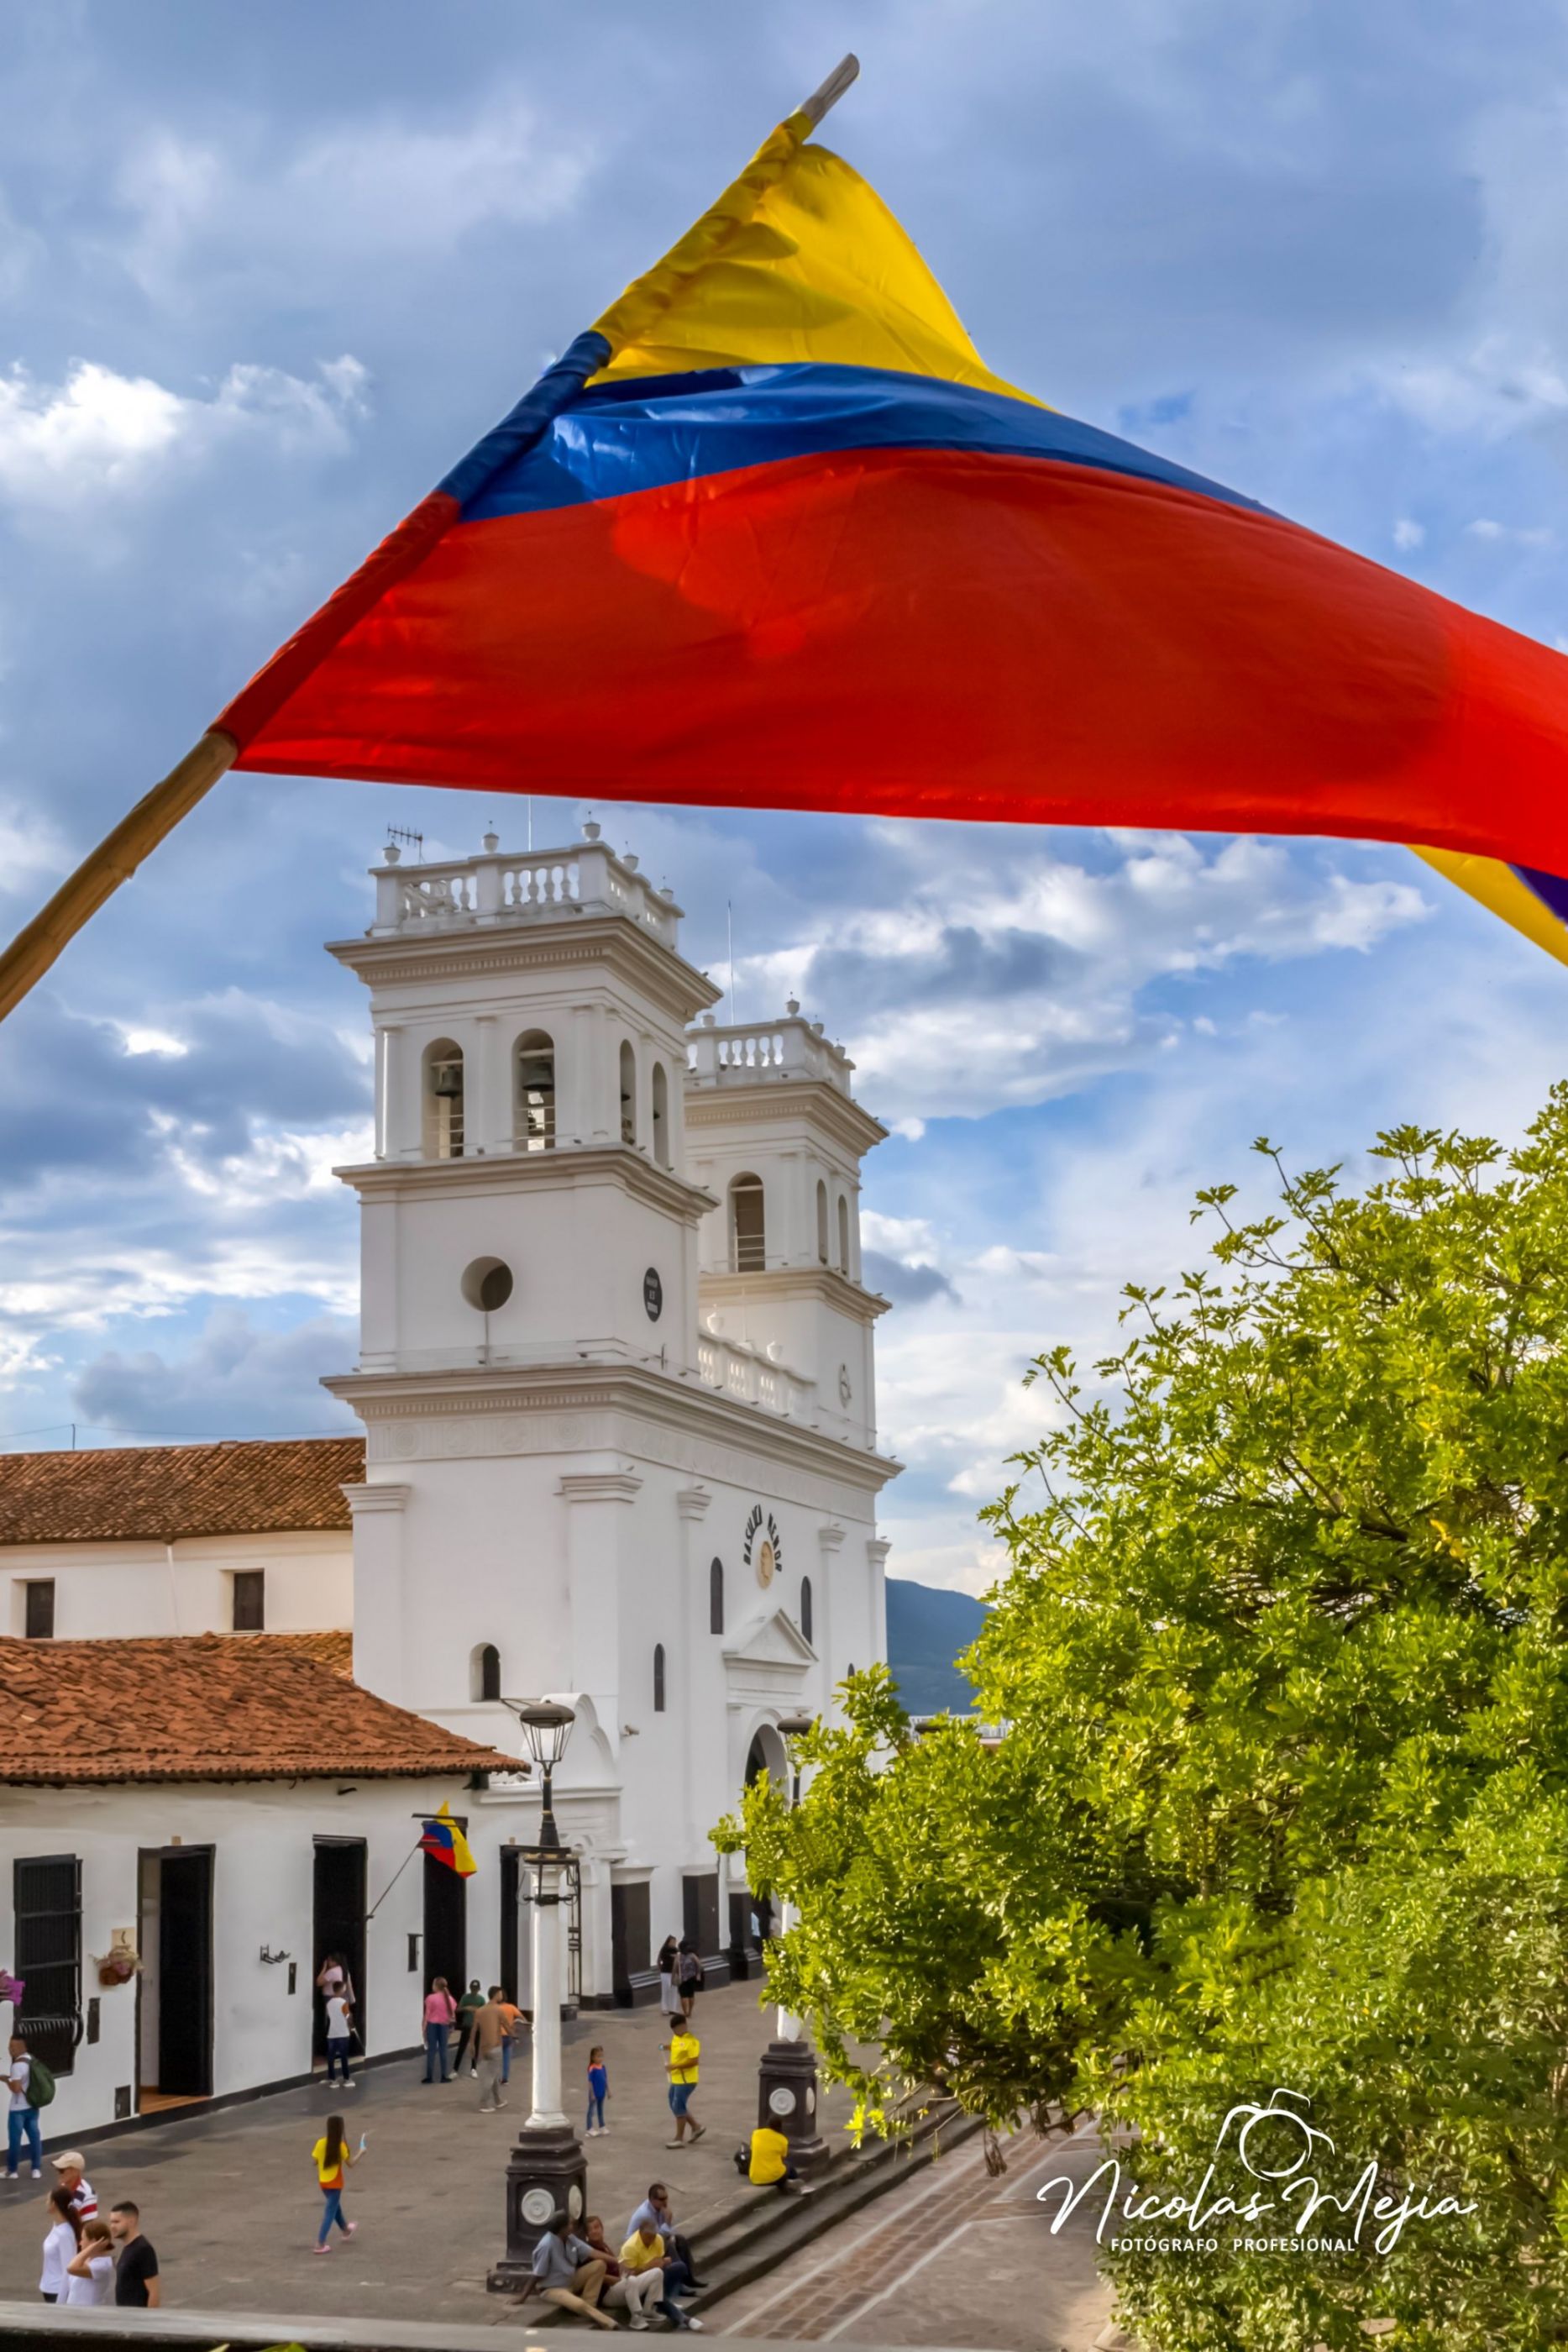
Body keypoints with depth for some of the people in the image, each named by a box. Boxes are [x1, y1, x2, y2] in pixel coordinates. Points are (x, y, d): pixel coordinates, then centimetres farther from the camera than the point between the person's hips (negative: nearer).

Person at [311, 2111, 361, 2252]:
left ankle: (346, 2230, 49)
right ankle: (320, 2244, -6)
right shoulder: (341, 2145, -19)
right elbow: (350, 2164, -12)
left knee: (335, 2205, 26)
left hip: (323, 2182, 6)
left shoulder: (320, 2143, -8)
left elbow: (315, 2162, -2)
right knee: (330, 2212, 0)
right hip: (335, 2184, -6)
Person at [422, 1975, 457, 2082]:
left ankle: (430, 2076, 2)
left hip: (432, 2025, -3)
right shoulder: (450, 1999, 3)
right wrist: (451, 2027, 19)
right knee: (443, 2050, 10)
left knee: (431, 2050, 2)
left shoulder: (431, 1998, -11)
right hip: (444, 2025, 3)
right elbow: (452, 2015, 7)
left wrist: (424, 2028, -2)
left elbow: (427, 2014, -9)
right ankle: (444, 2076, 10)